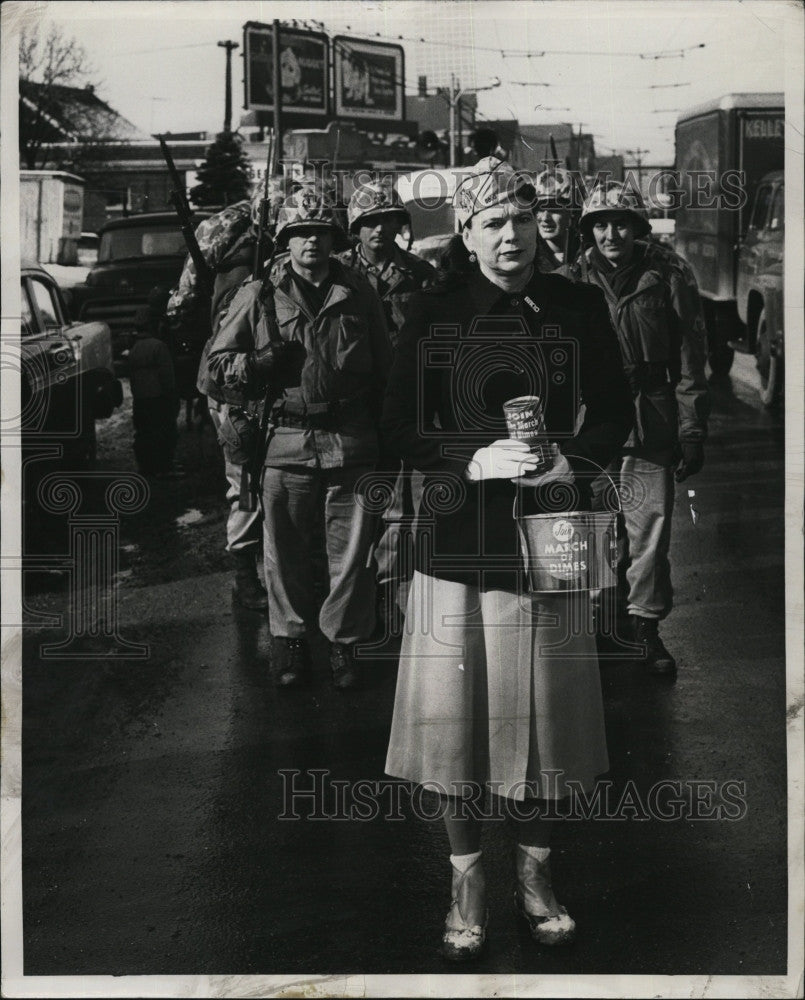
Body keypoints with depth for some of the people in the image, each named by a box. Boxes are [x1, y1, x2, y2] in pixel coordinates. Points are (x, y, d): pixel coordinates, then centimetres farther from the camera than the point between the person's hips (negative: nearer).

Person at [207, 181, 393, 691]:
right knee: (286, 549, 7)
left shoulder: (359, 293, 9)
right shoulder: (259, 296, 4)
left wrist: (384, 430, 10)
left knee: (352, 551, 5)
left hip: (353, 441, 1)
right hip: (288, 440, 0)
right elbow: (219, 363, 5)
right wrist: (262, 362, -14)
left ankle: (345, 640, 19)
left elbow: (385, 366, 16)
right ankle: (290, 639, 23)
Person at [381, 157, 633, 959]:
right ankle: (467, 883, 17)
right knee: (457, 709, 1)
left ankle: (535, 872, 25)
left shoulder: (577, 307, 5)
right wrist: (475, 460, -14)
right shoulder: (435, 313, 1)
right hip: (458, 536, -1)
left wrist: (574, 461, -9)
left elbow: (613, 411, 10)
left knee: (541, 708, 7)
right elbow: (399, 428, 0)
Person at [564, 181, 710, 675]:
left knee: (650, 528, 2)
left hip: (651, 425, -1)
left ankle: (646, 625, 16)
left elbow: (689, 362, 2)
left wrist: (692, 432, -1)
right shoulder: (577, 280, 4)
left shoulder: (668, 277, 1)